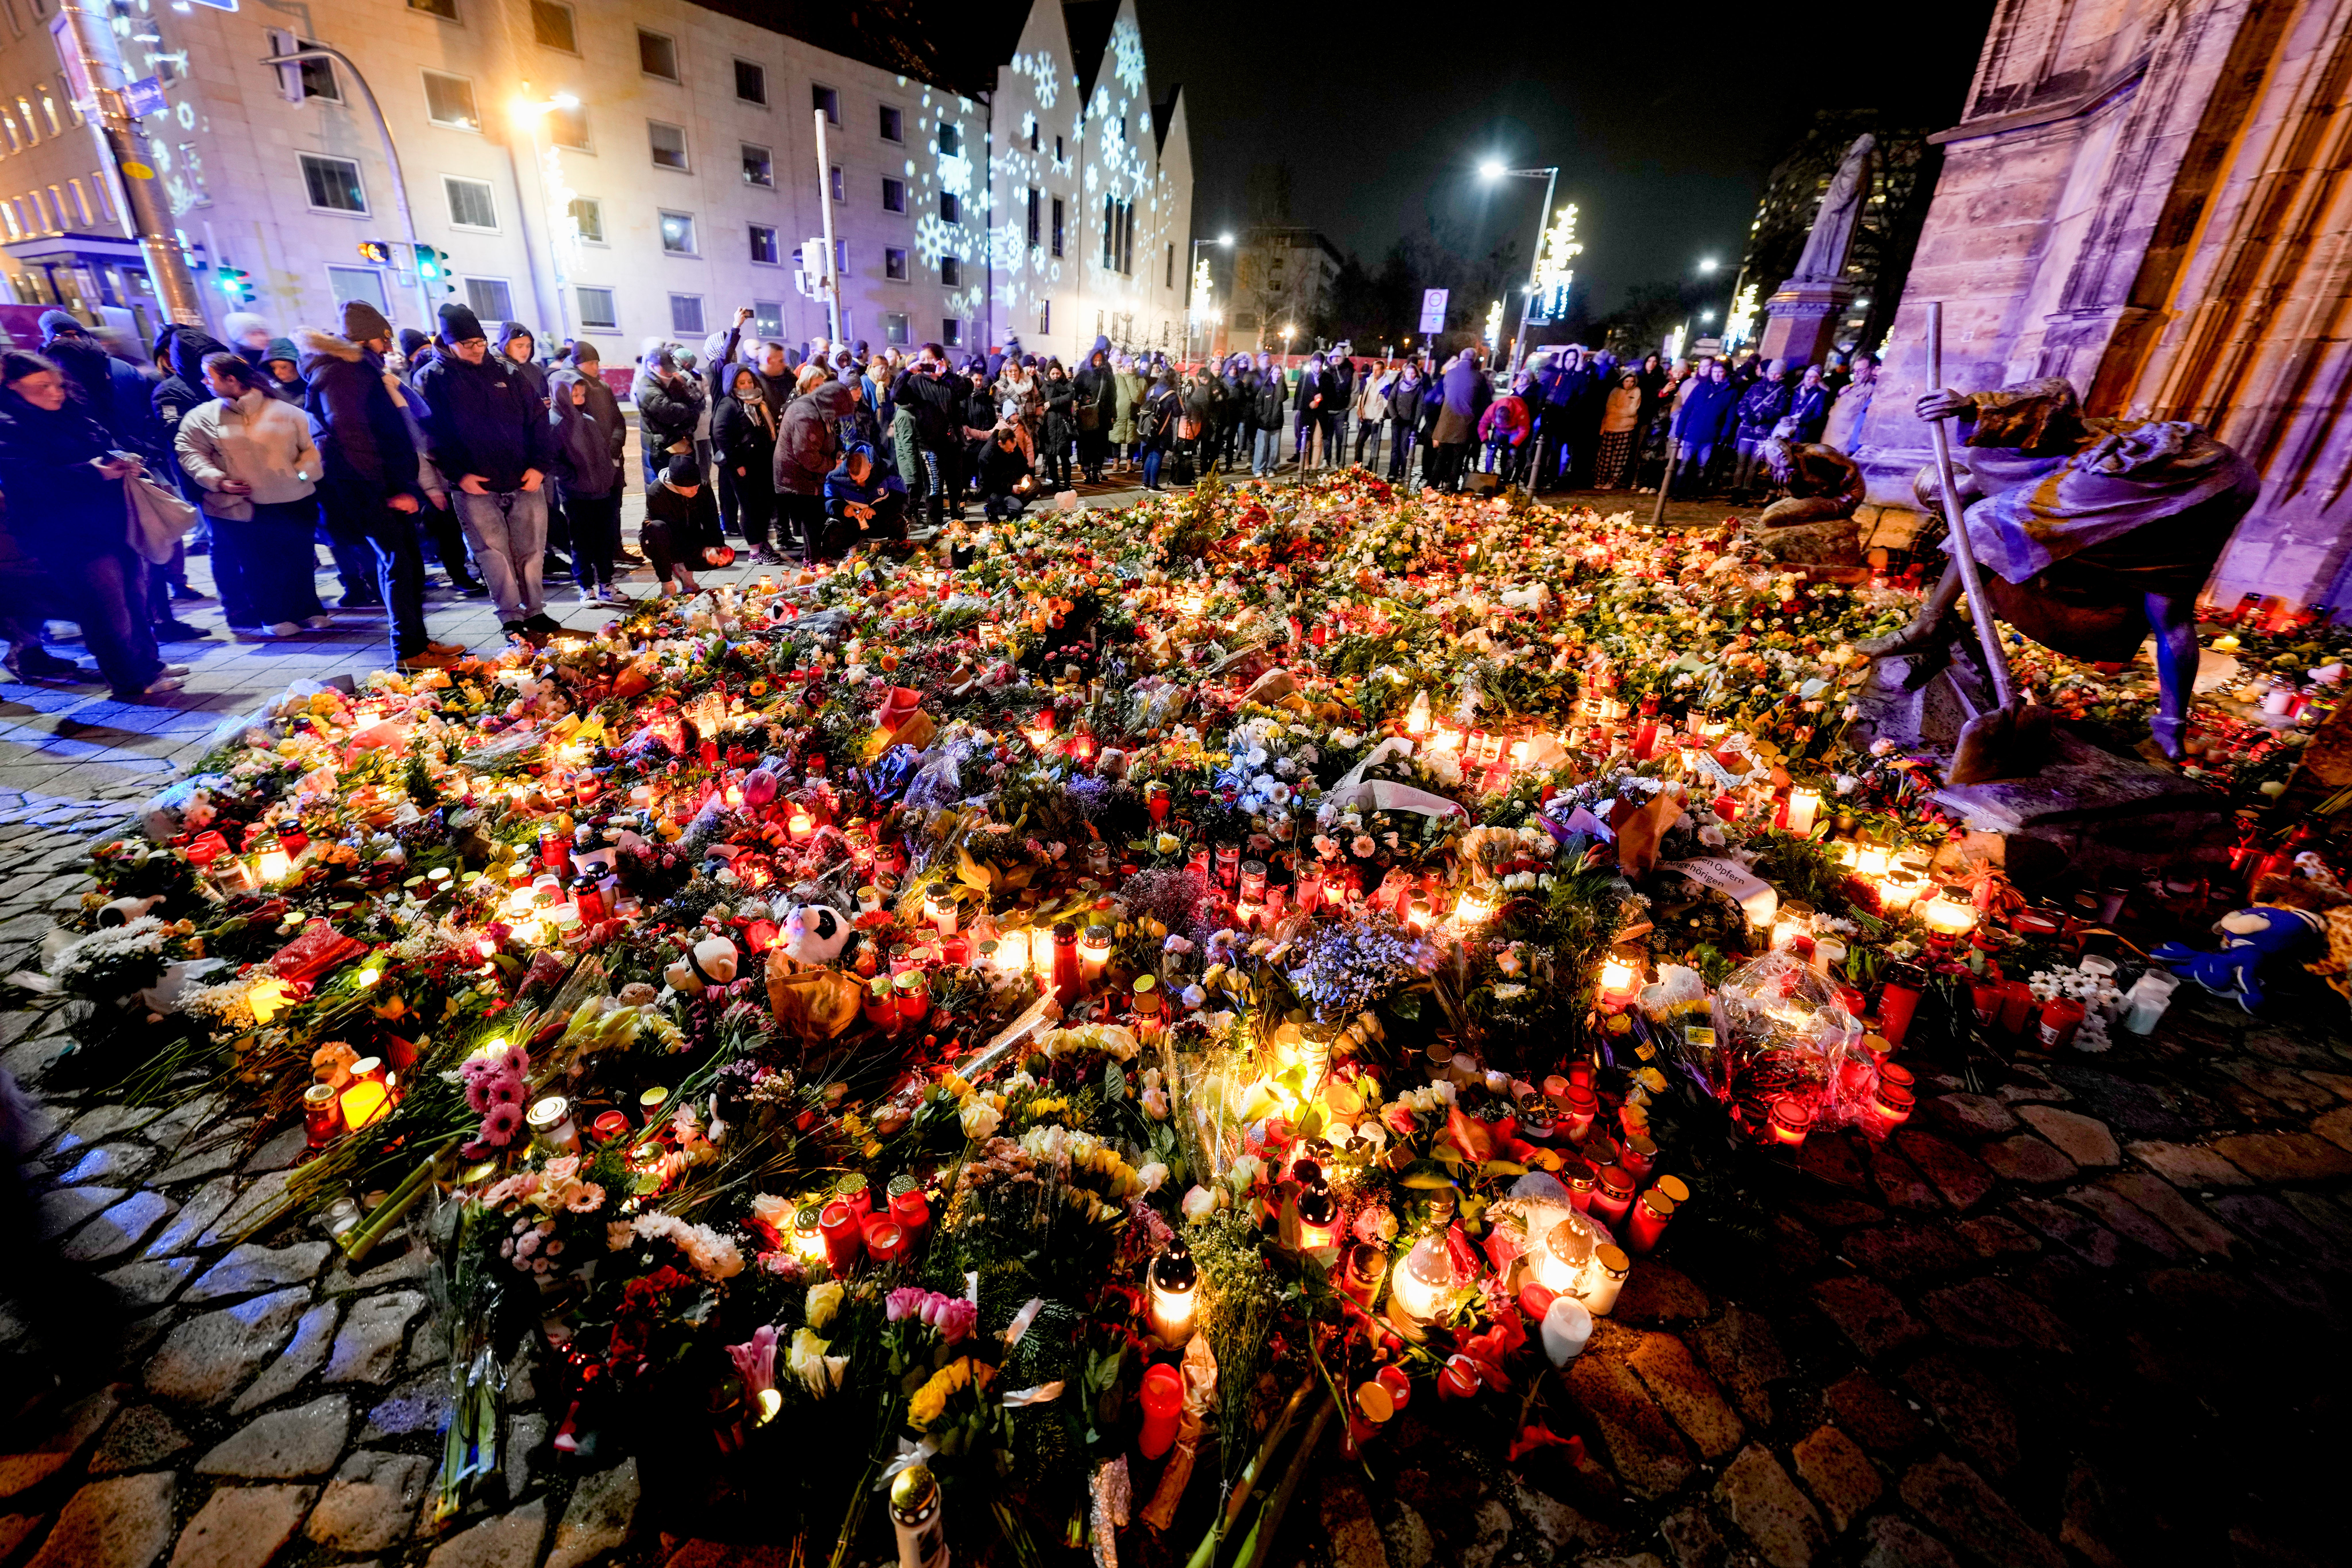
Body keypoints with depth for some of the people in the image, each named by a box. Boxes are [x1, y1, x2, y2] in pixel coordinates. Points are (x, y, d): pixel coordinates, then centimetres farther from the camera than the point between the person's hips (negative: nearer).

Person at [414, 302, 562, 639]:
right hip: (476, 487, -2)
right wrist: (458, 474, -14)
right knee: (494, 554, 1)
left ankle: (535, 611, 19)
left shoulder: (504, 369, 9)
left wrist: (540, 465, -4)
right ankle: (511, 618, 9)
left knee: (531, 550, 7)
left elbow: (537, 418, 7)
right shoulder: (432, 379, 0)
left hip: (525, 481, 2)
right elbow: (431, 433, -3)